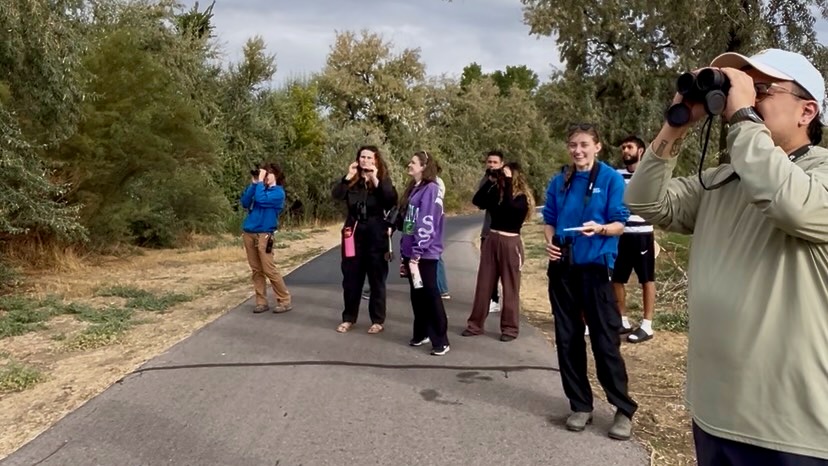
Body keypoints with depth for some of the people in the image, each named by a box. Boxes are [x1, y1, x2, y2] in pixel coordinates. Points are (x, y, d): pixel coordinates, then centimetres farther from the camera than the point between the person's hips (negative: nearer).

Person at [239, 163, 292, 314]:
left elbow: (261, 199, -21)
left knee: (269, 270, -8)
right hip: (248, 233, 6)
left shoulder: (278, 192, -5)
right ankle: (261, 302, 12)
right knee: (256, 270, 7)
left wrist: (260, 181, -10)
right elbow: (245, 203, 4)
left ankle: (285, 301, 0)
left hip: (263, 235, -6)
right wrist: (253, 183, -1)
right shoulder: (260, 188, 14)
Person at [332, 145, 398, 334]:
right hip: (353, 231, 3)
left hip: (375, 233, -3)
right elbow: (337, 195, -9)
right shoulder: (351, 179, 7)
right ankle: (349, 318, 21)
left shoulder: (383, 179, 1)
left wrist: (376, 180, -21)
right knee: (351, 277, 8)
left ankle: (378, 320, 14)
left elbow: (392, 200, -17)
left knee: (377, 278, 4)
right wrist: (348, 176, -16)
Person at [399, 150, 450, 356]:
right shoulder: (413, 189, 15)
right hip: (412, 251, 8)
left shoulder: (430, 189, -12)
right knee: (417, 295, 14)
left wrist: (417, 252, -20)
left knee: (430, 295, -3)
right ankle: (421, 334, 26)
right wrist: (405, 251, 16)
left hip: (425, 253, -8)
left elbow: (427, 224, -19)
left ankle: (441, 341, 4)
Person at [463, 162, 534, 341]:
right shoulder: (497, 191, 7)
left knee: (510, 287, 4)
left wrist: (508, 182, -21)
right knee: (484, 283, 8)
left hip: (510, 243, -5)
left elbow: (509, 206, -27)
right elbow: (478, 201, -3)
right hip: (491, 239, 5)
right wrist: (491, 180, -5)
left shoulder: (522, 197, -7)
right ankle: (475, 324, 15)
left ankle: (510, 327, 13)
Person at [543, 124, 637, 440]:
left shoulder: (611, 178, -4)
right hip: (562, 267, 5)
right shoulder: (559, 181, 8)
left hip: (595, 266, -4)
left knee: (605, 340, -3)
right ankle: (581, 405, 21)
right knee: (567, 338, 8)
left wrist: (600, 229, -26)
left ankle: (624, 410, 11)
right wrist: (550, 242, -5)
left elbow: (620, 224, -6)